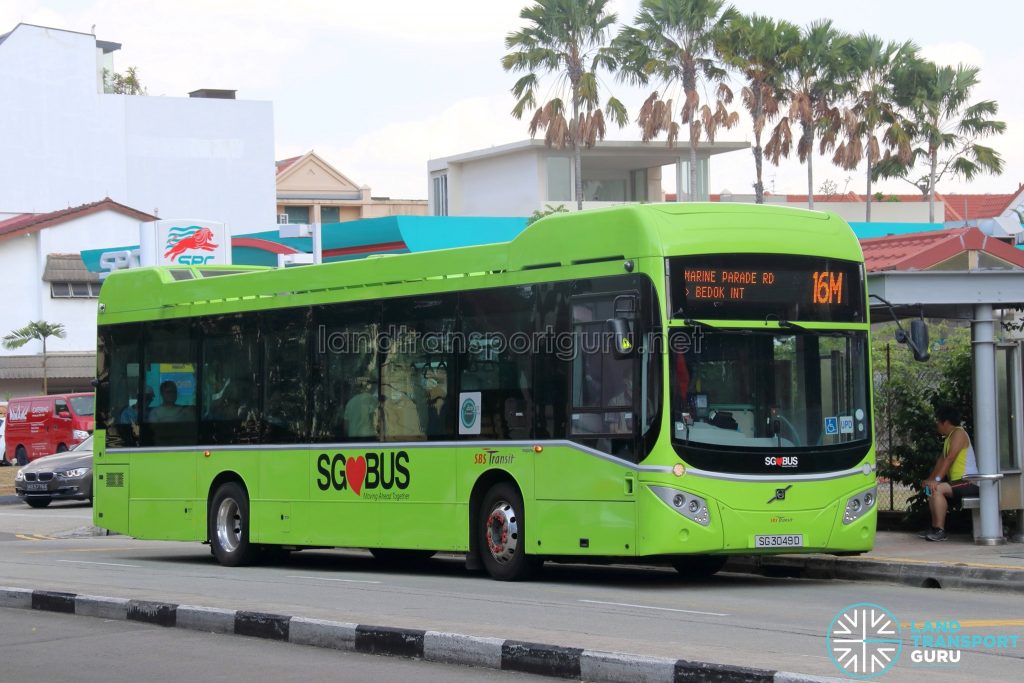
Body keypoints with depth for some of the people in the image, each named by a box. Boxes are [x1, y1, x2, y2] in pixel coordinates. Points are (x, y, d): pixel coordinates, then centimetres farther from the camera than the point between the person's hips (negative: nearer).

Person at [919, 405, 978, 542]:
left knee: (937, 489, -26)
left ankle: (940, 530, -25)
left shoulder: (958, 433, -11)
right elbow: (942, 460, 17)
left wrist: (936, 479, -27)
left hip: (969, 482, -11)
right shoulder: (948, 438, 20)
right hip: (957, 481, 11)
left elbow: (950, 458, -21)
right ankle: (935, 528, 13)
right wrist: (930, 480, 5)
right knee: (931, 489, 16)